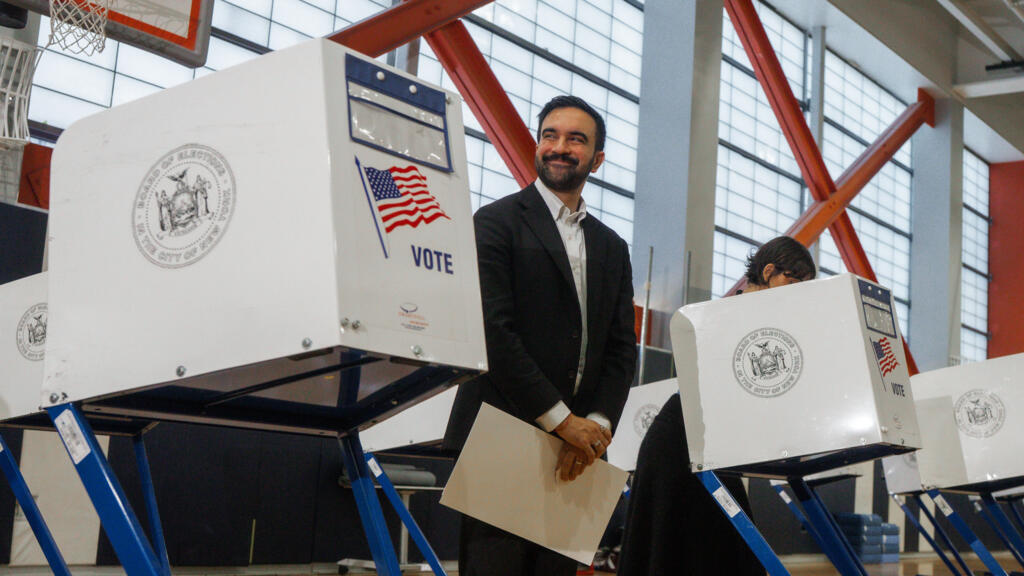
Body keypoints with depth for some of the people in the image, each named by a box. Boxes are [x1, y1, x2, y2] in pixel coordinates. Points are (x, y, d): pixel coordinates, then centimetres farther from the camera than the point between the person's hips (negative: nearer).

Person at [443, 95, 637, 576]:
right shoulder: (497, 222, 1)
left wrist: (595, 427, -5)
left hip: (577, 447, 5)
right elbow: (494, 332, -10)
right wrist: (561, 421, -12)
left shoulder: (613, 248, 19)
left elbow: (622, 350, 13)